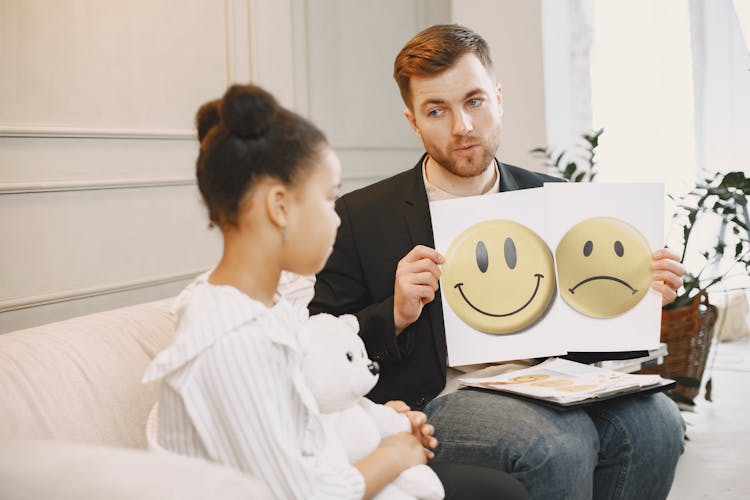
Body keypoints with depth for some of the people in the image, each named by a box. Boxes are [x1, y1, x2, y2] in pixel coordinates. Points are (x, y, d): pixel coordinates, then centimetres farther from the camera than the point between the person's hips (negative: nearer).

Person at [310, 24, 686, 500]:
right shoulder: (359, 219, 0)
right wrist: (395, 315, -17)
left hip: (542, 389, 4)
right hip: (431, 403, -4)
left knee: (654, 420, -24)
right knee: (559, 441, -32)